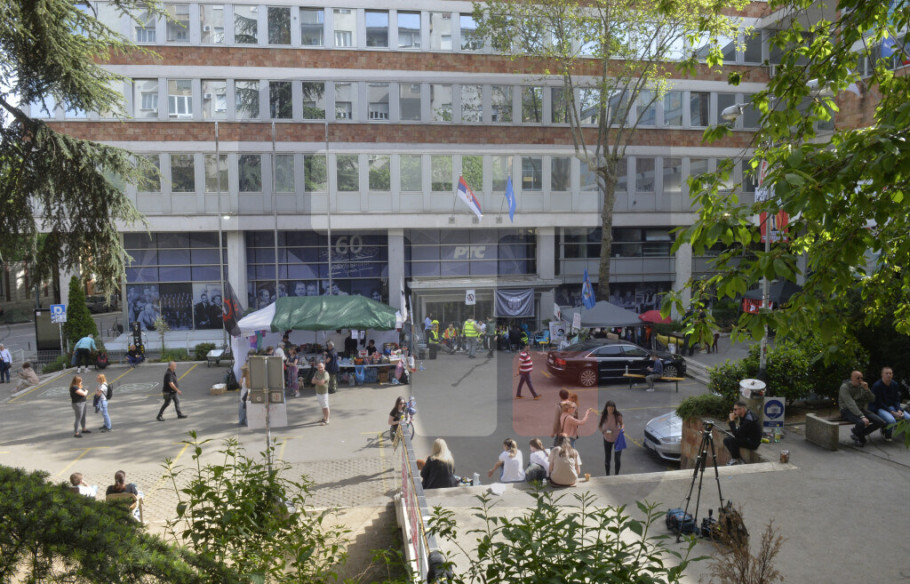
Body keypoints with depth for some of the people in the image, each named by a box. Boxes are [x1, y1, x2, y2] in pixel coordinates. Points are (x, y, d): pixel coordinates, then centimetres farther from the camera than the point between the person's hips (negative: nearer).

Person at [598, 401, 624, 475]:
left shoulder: (618, 416, -16)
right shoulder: (603, 416, -12)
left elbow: (622, 424, -1)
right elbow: (600, 426, -2)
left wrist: (621, 429, -23)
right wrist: (604, 431, -21)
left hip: (617, 439, -1)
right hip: (607, 439, 2)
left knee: (617, 458, 4)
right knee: (607, 458, 12)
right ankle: (607, 475, 30)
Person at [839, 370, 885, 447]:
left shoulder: (862, 386, 7)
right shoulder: (845, 387, -13)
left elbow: (872, 399, 4)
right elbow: (851, 404, -23)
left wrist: (867, 389, -14)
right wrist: (862, 417, -32)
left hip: (861, 409, 7)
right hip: (848, 410, -7)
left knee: (881, 422, -14)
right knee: (861, 423, -36)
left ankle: (856, 433, 3)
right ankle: (861, 439, 0)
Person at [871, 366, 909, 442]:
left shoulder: (895, 384, 5)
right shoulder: (877, 385, -15)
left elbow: (897, 400, 9)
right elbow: (879, 403, -15)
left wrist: (899, 410, -11)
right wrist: (892, 412, -20)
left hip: (892, 407, 7)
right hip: (879, 408, -7)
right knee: (891, 420, -34)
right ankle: (887, 436, -3)